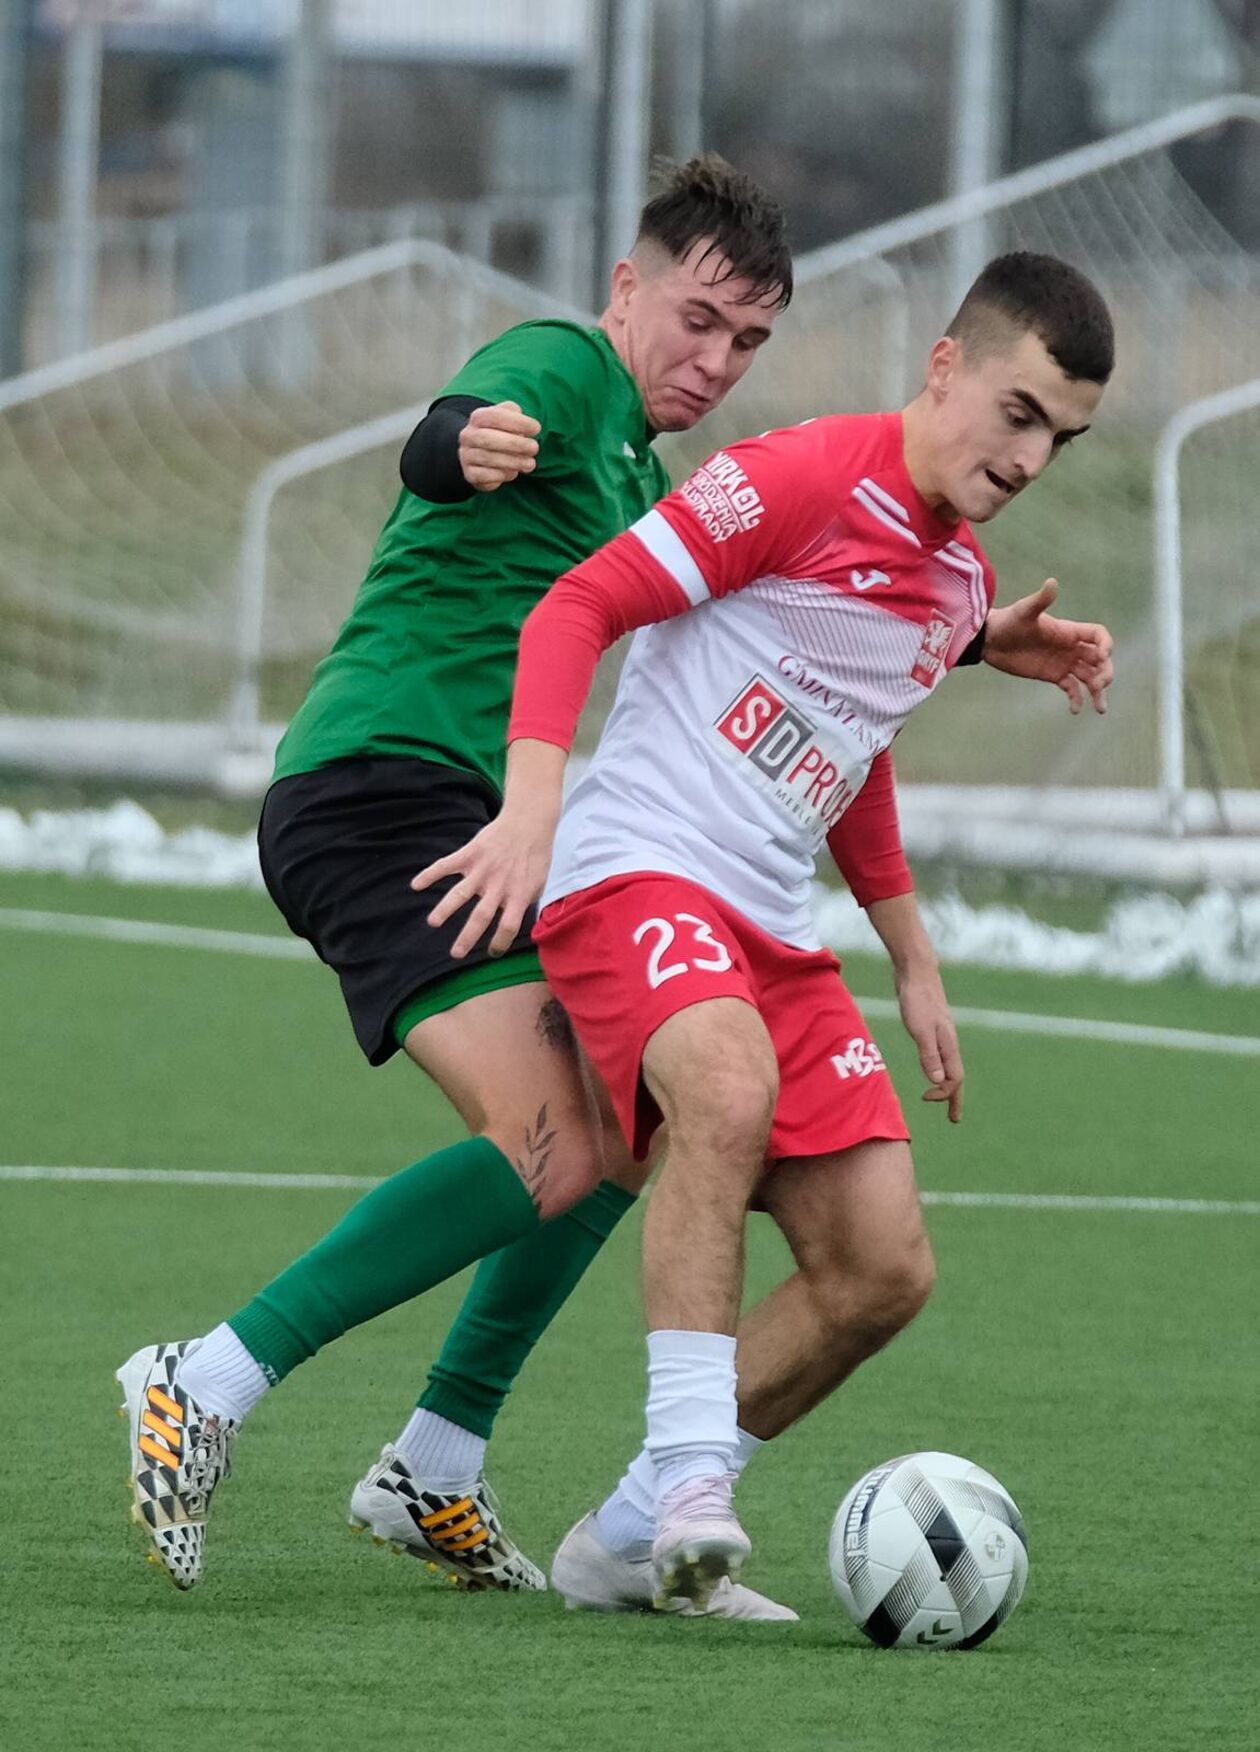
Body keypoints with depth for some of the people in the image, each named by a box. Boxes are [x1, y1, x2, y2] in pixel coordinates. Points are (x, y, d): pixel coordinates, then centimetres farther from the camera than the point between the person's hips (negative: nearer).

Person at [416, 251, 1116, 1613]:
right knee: (732, 1088, -39)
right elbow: (580, 607, -13)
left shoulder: (963, 581, 15)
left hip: (776, 935, 8)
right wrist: (533, 803, -27)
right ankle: (688, 1475, -35)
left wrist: (914, 964, 30)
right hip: (636, 874, -8)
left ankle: (633, 1540, 8)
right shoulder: (803, 480, -11)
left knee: (882, 1271, -1)